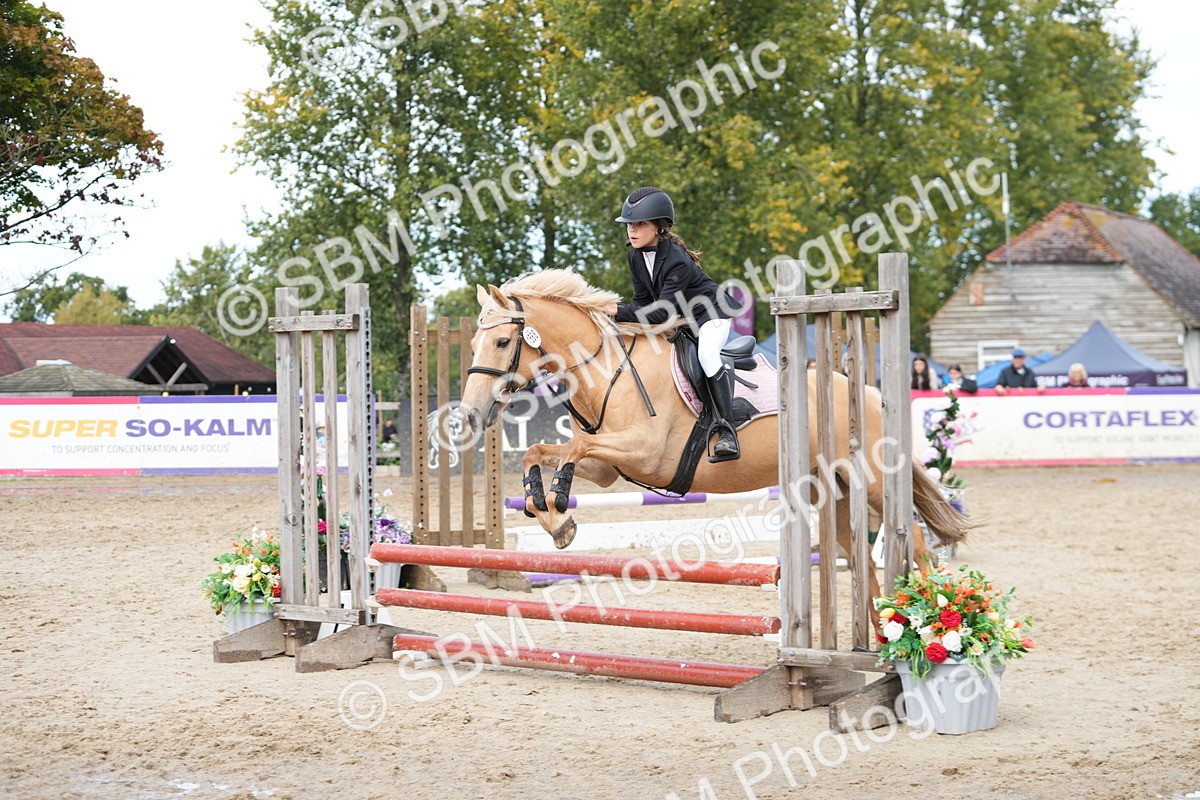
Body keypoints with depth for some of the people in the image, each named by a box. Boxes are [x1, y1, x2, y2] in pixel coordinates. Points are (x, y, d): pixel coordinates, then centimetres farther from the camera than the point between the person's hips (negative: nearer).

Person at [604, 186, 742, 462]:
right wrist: (628, 323, -16)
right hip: (677, 319, 10)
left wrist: (620, 312, -38)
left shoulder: (677, 261, -32)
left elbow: (661, 312, -36)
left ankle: (727, 431, -33)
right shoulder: (636, 256, -7)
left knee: (707, 355, -34)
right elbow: (642, 300, 1)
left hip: (710, 312, -10)